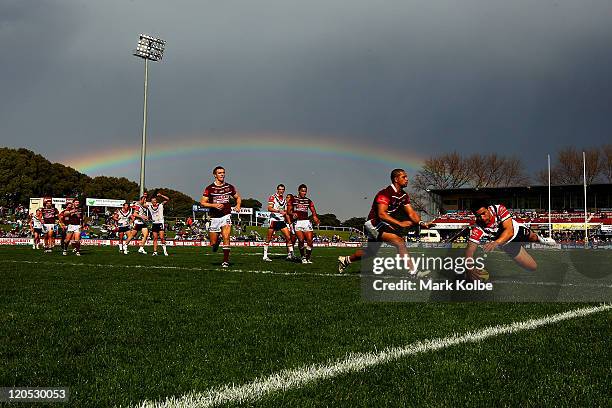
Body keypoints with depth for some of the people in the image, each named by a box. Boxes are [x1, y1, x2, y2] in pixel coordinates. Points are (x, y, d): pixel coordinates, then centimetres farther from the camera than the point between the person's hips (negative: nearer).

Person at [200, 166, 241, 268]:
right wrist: (214, 205, -17)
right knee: (213, 243, 5)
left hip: (226, 215, 0)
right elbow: (202, 202, -2)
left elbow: (238, 197, 20)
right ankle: (216, 242, 43)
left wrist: (238, 205, 0)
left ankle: (226, 261, -9)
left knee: (226, 237, -18)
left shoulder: (229, 187, 6)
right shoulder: (209, 188, -2)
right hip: (214, 217, 0)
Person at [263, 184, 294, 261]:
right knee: (268, 239, 0)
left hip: (282, 221, 5)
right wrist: (279, 211, -26)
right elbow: (269, 208, -14)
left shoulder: (284, 200, 17)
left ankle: (291, 253, -1)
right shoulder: (272, 197, -2)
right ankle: (265, 256, 5)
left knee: (288, 237, -4)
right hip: (274, 220, -5)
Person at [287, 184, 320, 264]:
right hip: (297, 222, -3)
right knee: (301, 240, -15)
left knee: (309, 240, -7)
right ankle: (303, 257, 2)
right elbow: (289, 210, 5)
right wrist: (292, 214, -17)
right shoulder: (293, 199, 8)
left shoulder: (308, 201, 15)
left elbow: (313, 211, 10)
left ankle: (308, 257, 8)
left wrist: (316, 219, -9)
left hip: (306, 221, 3)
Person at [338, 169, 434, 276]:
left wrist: (421, 223, -14)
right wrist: (400, 224, -38)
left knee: (370, 252, 21)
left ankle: (345, 260, 43)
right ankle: (413, 272, -27)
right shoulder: (385, 193, -22)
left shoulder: (404, 195, 5)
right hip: (374, 223, -10)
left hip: (386, 224, 10)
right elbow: (381, 214, -32)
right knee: (399, 241, -26)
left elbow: (411, 213, 5)